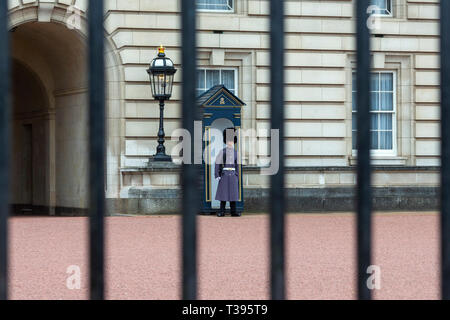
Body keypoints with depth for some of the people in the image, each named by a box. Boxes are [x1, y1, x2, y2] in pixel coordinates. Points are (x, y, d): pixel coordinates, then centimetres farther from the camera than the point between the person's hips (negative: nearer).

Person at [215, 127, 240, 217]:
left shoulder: (235, 153, 10)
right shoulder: (222, 152, -1)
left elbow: (237, 165, 13)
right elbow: (217, 163, -3)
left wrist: (237, 176, 9)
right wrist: (217, 175, -10)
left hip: (233, 175, 3)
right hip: (224, 174, -3)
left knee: (233, 193, 2)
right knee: (223, 193, -3)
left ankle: (233, 212, 5)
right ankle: (222, 211, 2)